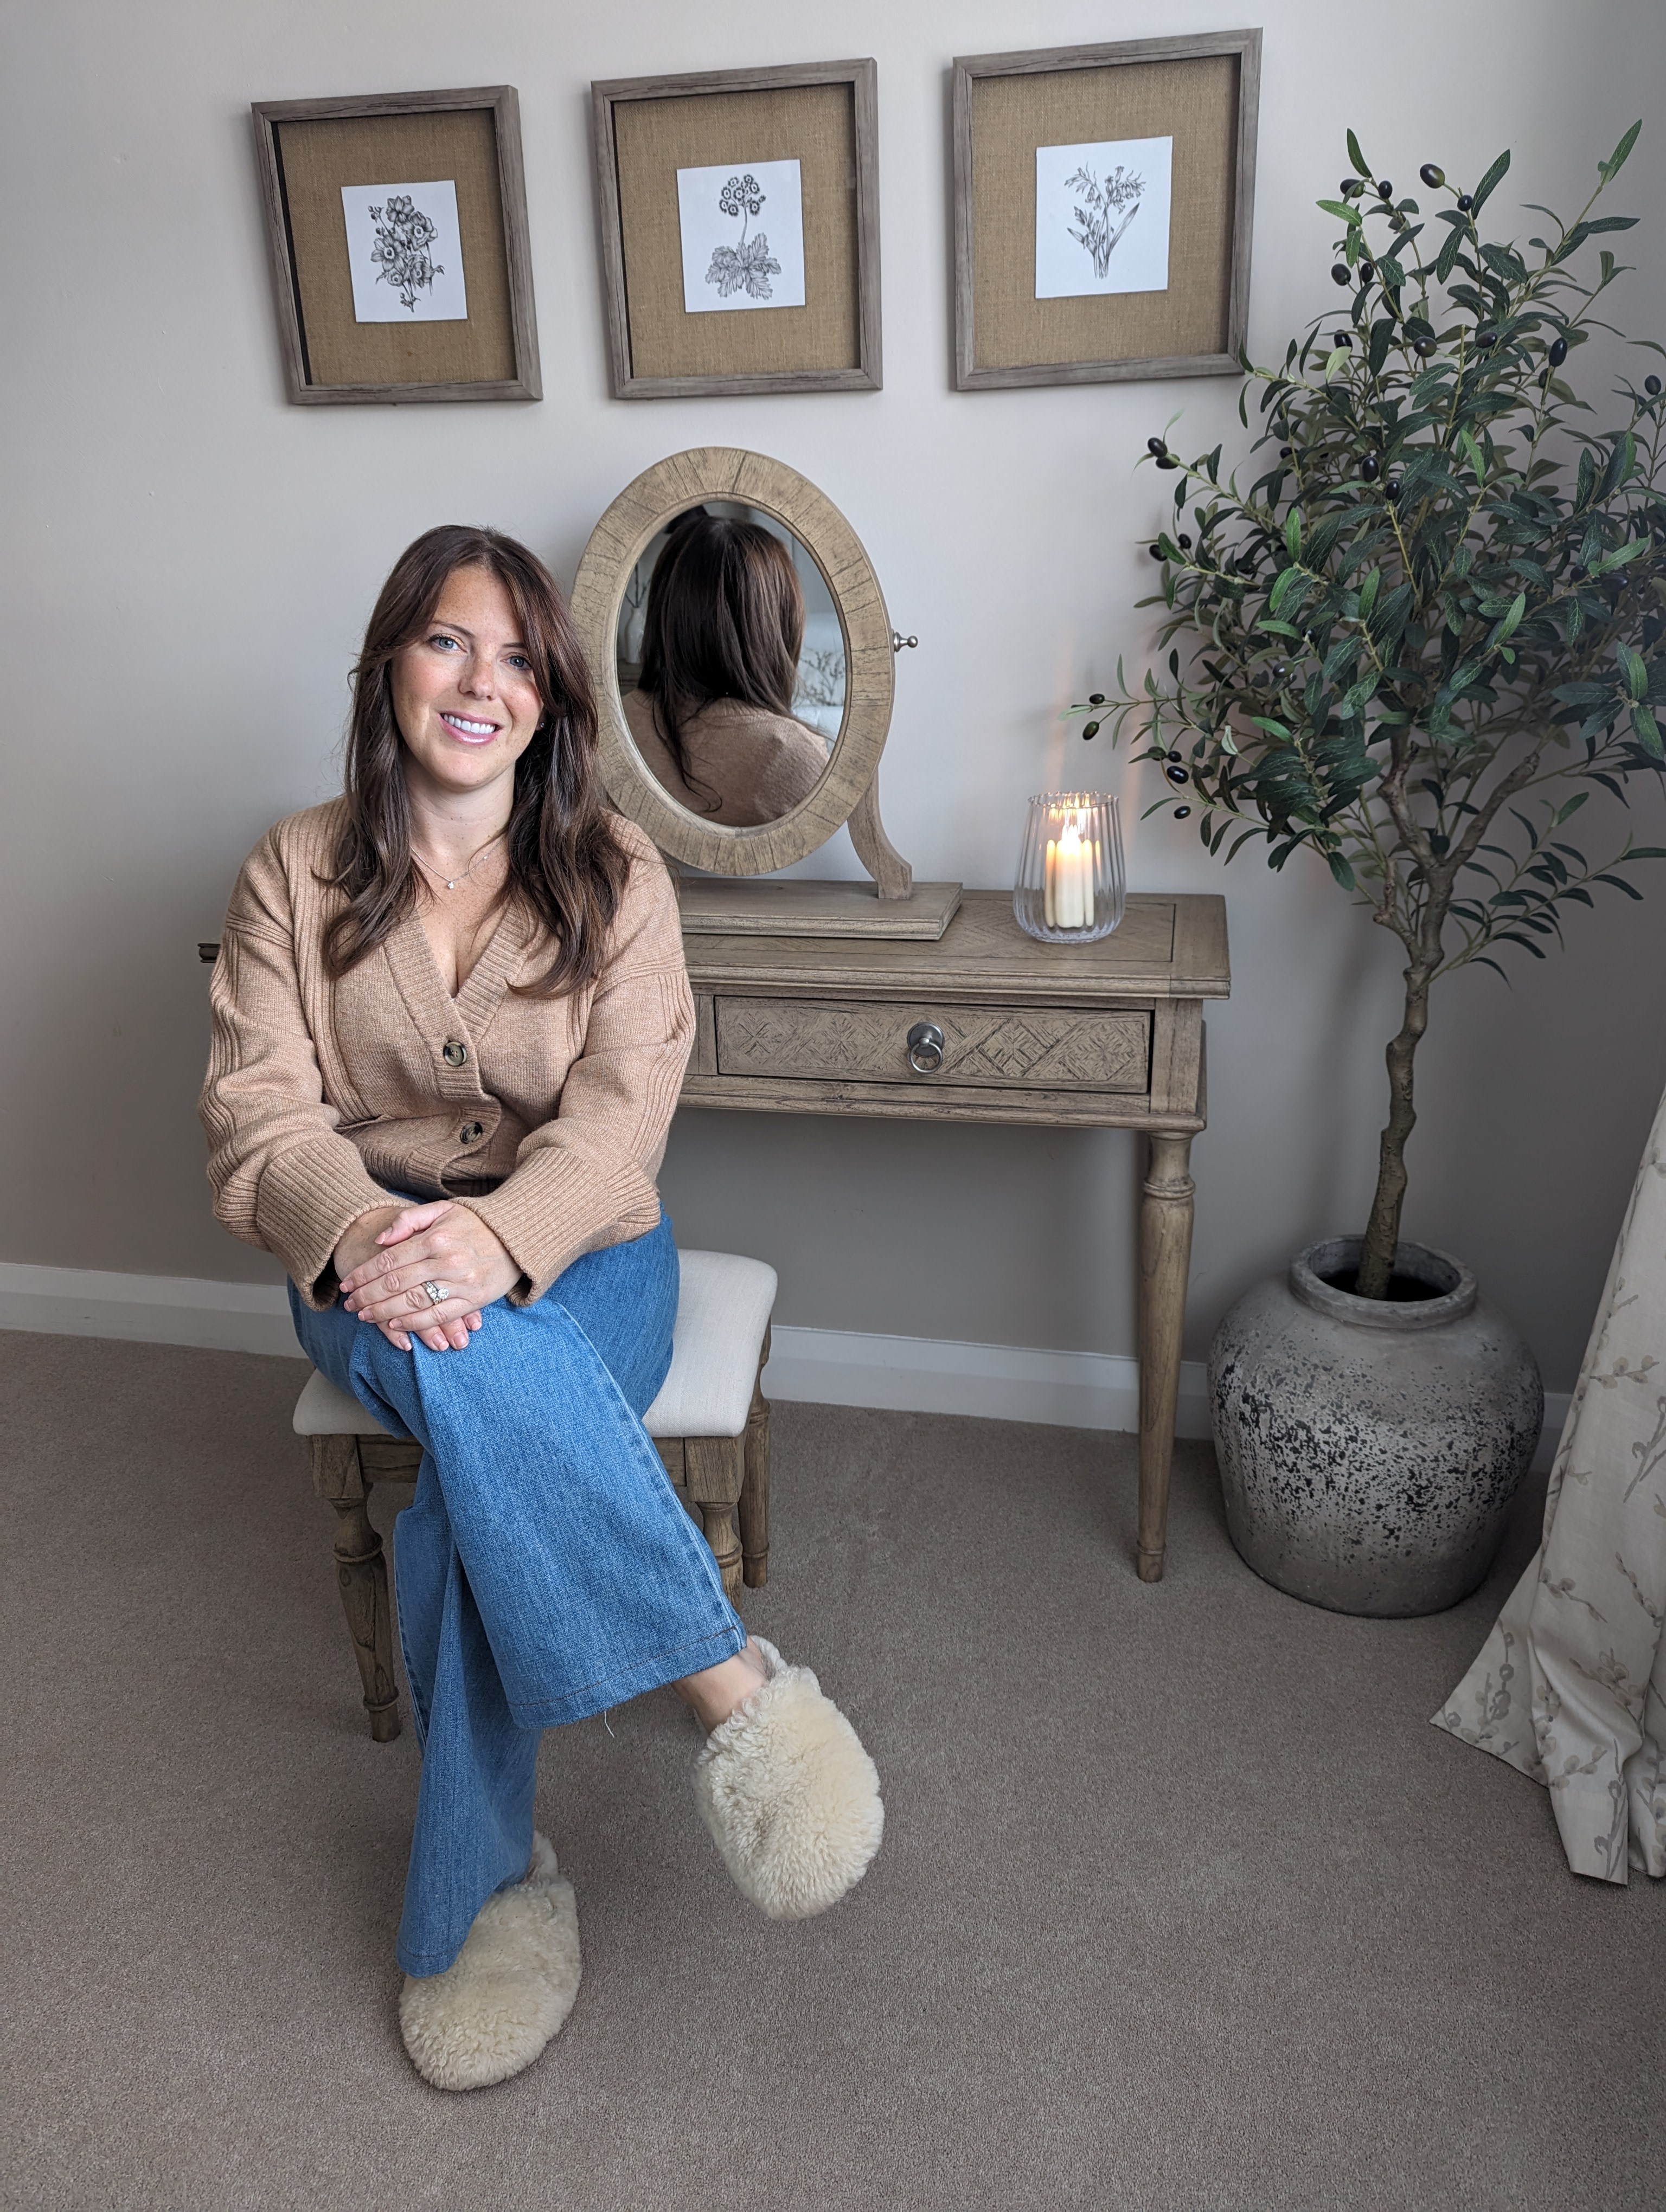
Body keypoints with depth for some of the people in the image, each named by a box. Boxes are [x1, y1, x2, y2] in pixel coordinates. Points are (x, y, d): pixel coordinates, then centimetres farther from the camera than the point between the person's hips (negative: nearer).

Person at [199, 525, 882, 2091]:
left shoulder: (613, 873, 0)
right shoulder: (295, 875, 3)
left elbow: (621, 1111, -12)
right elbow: (259, 1121, -6)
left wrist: (497, 1235, -33)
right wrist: (362, 1234, -29)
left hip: (574, 1254, 0)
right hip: (369, 1259, 1)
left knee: (475, 1487, -32)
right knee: (476, 1370, -36)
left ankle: (475, 1892, -12)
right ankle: (734, 1681, -24)